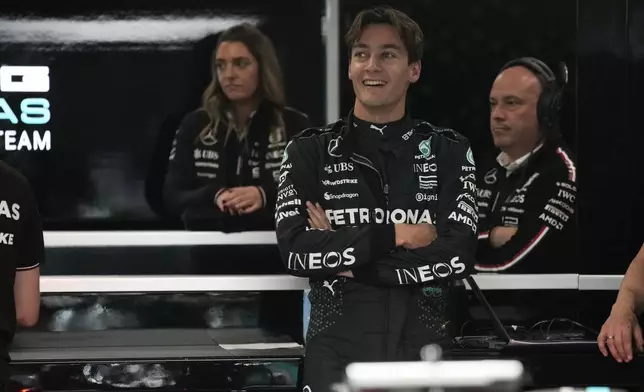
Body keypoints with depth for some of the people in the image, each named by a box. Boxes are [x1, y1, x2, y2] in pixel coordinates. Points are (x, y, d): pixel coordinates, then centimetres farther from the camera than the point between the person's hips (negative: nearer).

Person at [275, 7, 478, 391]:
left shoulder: (449, 152, 4)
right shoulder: (310, 152, 4)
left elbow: (458, 255, -9)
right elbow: (295, 250, -9)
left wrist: (343, 254, -12)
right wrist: (392, 236, -14)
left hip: (424, 348, 1)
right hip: (337, 350, -1)